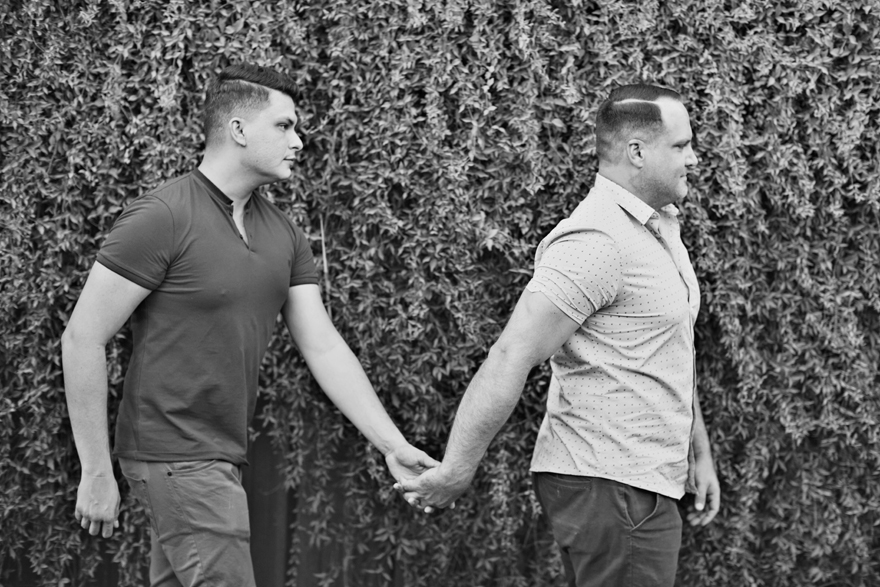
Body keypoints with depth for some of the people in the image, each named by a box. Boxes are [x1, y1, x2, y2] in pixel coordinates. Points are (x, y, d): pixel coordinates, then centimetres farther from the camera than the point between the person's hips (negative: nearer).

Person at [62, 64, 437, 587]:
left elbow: (324, 347, 7)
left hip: (223, 459, 8)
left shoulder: (284, 237, 10)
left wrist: (392, 445, -3)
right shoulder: (160, 218, -14)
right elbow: (82, 338, -14)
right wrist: (96, 472, -15)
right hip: (178, 458, -8)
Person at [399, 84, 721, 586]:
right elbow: (511, 358, -22)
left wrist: (700, 454, 23)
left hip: (641, 484, 10)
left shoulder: (662, 230, 15)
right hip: (608, 486, -10)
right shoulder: (596, 244, -19)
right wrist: (456, 471, -22)